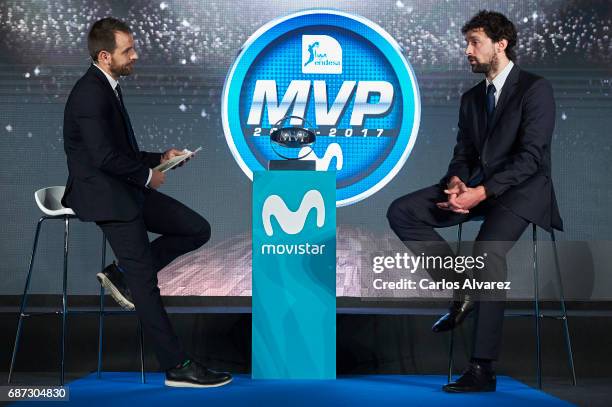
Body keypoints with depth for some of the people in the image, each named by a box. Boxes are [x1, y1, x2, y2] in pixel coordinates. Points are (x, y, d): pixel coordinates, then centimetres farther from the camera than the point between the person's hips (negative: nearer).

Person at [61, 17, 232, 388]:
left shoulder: (107, 88, 14)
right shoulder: (90, 94, -18)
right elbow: (105, 157, -25)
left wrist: (159, 159, 9)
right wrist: (148, 175, -11)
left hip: (126, 188, 10)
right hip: (103, 194, -10)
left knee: (198, 230, 5)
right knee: (145, 280, -10)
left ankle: (121, 274, 9)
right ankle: (177, 367, -7)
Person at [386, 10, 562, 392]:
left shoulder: (536, 89, -4)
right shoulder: (471, 98, 18)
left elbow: (530, 157, -14)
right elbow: (463, 154, 15)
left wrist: (482, 192, -24)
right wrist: (456, 181, -11)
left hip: (521, 189, -7)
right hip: (475, 188, 7)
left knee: (488, 249, -34)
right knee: (401, 212, -13)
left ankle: (483, 368, -30)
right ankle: (463, 286, -7)